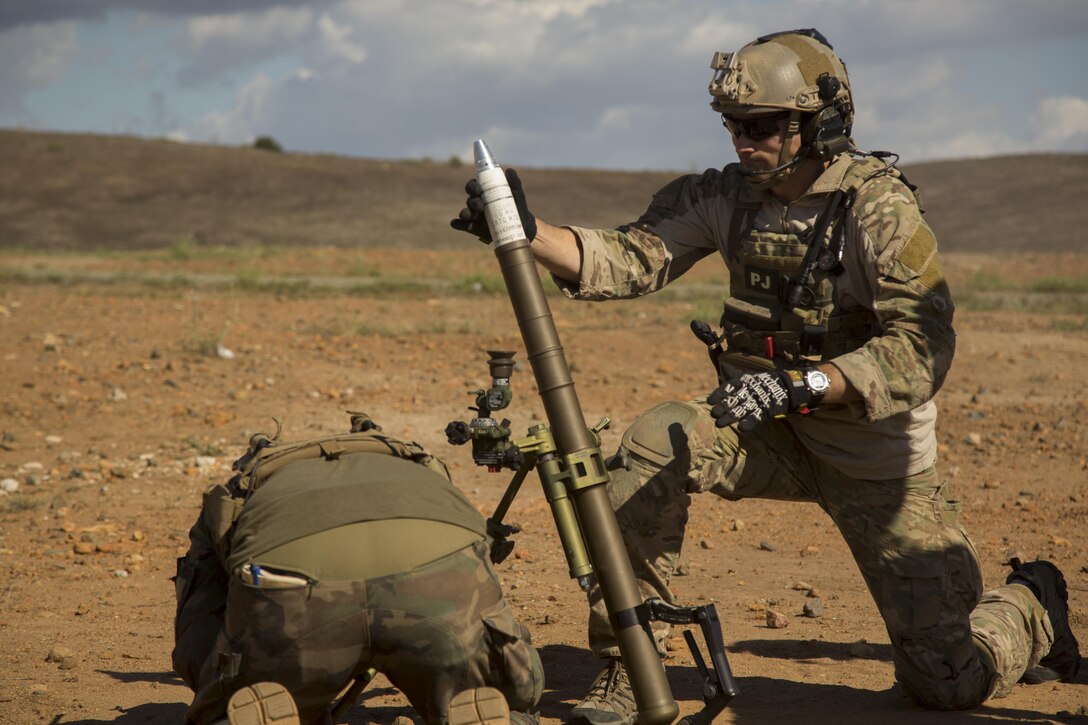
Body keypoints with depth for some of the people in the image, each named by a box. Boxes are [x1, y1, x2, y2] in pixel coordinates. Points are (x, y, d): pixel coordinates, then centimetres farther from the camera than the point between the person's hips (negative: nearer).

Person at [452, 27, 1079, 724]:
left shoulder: (879, 207, -22)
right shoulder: (728, 197, -6)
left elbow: (923, 349, -30)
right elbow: (628, 259, -13)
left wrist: (802, 384, -42)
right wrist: (526, 229, -29)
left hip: (877, 456, -4)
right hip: (774, 435, 4)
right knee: (655, 443, -27)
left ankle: (1034, 605, 34)